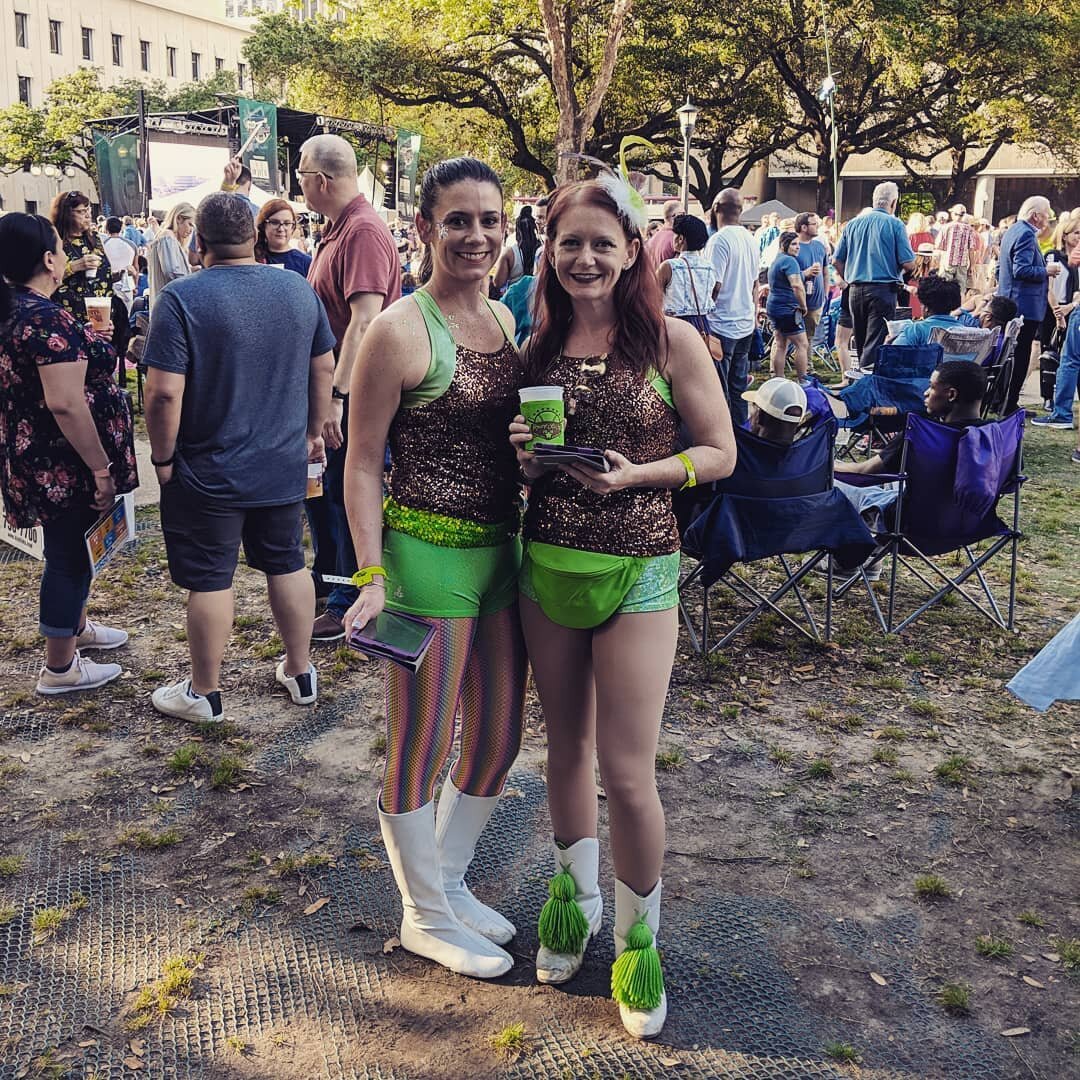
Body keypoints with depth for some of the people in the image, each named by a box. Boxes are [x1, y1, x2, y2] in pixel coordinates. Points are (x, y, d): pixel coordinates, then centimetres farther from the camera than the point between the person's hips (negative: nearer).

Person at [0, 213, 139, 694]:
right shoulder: (50, 321, -23)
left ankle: (76, 627, 46)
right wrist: (100, 468, -23)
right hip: (65, 462, -10)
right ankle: (60, 669, 16)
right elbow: (66, 404, -29)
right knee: (70, 553, 3)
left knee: (72, 546, 26)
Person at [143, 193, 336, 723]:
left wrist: (163, 458, -7)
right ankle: (300, 671, 30)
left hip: (208, 474, -4)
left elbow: (164, 392, -20)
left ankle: (203, 692, 21)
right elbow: (324, 368, 8)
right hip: (285, 465, 5)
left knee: (210, 581, 7)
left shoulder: (182, 298, -16)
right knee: (288, 564, 17)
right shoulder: (299, 289, -1)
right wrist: (313, 431, 20)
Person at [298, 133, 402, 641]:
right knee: (316, 487, 20)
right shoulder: (337, 229, 13)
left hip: (351, 393, -10)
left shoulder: (363, 232, -20)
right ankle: (328, 577, 38)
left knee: (345, 496, 0)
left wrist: (336, 396, -30)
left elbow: (365, 322, -27)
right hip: (327, 386, 10)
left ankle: (349, 607, 14)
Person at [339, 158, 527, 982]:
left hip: (502, 550, 8)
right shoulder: (400, 330, -12)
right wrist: (373, 576, -18)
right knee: (423, 747, 7)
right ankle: (426, 916, 29)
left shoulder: (507, 321, 9)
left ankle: (449, 880, 39)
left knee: (500, 737, 17)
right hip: (429, 552, -7)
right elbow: (362, 464, -12)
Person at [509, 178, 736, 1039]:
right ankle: (577, 895, 39)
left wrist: (636, 474, -18)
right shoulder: (539, 344, 5)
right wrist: (526, 456, -7)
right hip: (546, 566, 4)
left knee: (626, 772, -1)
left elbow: (720, 454, -3)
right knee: (566, 746, 17)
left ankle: (639, 939, 22)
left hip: (637, 573, -4)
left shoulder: (672, 341, -7)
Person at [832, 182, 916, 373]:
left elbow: (837, 261, 9)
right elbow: (909, 264, -8)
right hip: (883, 289, -5)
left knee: (861, 341, 15)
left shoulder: (853, 224, 8)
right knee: (875, 342, -5)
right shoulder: (894, 224, -5)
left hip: (856, 290, 5)